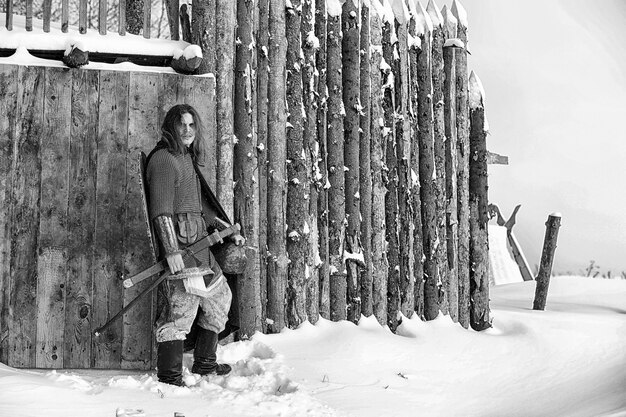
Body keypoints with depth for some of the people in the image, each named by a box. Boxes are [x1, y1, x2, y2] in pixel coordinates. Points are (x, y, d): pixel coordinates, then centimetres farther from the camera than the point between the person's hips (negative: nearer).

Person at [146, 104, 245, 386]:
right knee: (178, 312, -9)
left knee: (220, 298, 19)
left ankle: (205, 365, 31)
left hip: (198, 245, 11)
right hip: (178, 246, -11)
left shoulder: (187, 159, 20)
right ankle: (170, 379, 0)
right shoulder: (164, 159, -10)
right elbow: (161, 211, -19)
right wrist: (172, 252, -26)